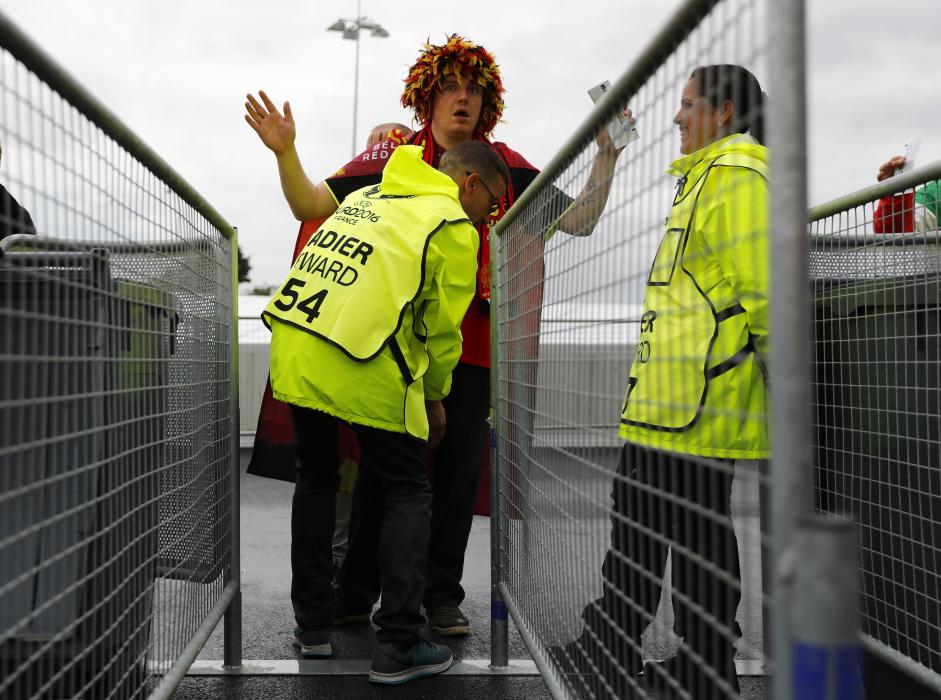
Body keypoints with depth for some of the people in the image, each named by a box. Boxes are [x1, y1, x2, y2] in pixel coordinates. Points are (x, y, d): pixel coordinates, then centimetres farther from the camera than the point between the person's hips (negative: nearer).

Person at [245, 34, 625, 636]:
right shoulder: (393, 158, 3)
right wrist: (286, 153, -14)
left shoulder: (506, 168, 7)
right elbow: (310, 207, 0)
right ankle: (357, 591, 19)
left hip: (470, 342, 1)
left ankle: (442, 595, 20)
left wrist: (607, 156, -3)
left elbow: (581, 221, 7)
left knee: (459, 468, 7)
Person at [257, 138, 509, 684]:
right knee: (409, 498, 8)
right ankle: (398, 648, 8)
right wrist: (435, 399, 19)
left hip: (292, 352, 7)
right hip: (361, 372, -7)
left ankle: (313, 625, 31)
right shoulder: (455, 229, 2)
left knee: (316, 480, 24)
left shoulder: (368, 196, 23)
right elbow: (442, 329, 3)